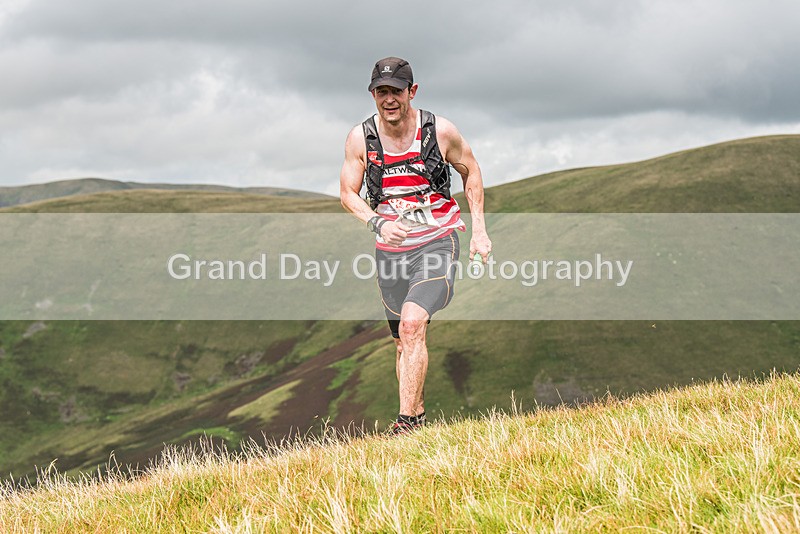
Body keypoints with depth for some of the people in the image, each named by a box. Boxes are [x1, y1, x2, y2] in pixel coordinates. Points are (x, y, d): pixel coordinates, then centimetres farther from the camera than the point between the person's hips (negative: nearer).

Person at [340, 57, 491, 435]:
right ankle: (419, 414, 29)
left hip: (436, 243, -3)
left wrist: (479, 230, 6)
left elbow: (470, 171, 9)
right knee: (405, 342, 12)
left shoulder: (441, 131, -9)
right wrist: (378, 223, -17)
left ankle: (406, 422, -24)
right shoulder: (360, 138, -5)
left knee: (412, 325, -23)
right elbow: (348, 193, 3)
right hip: (390, 249, 3)